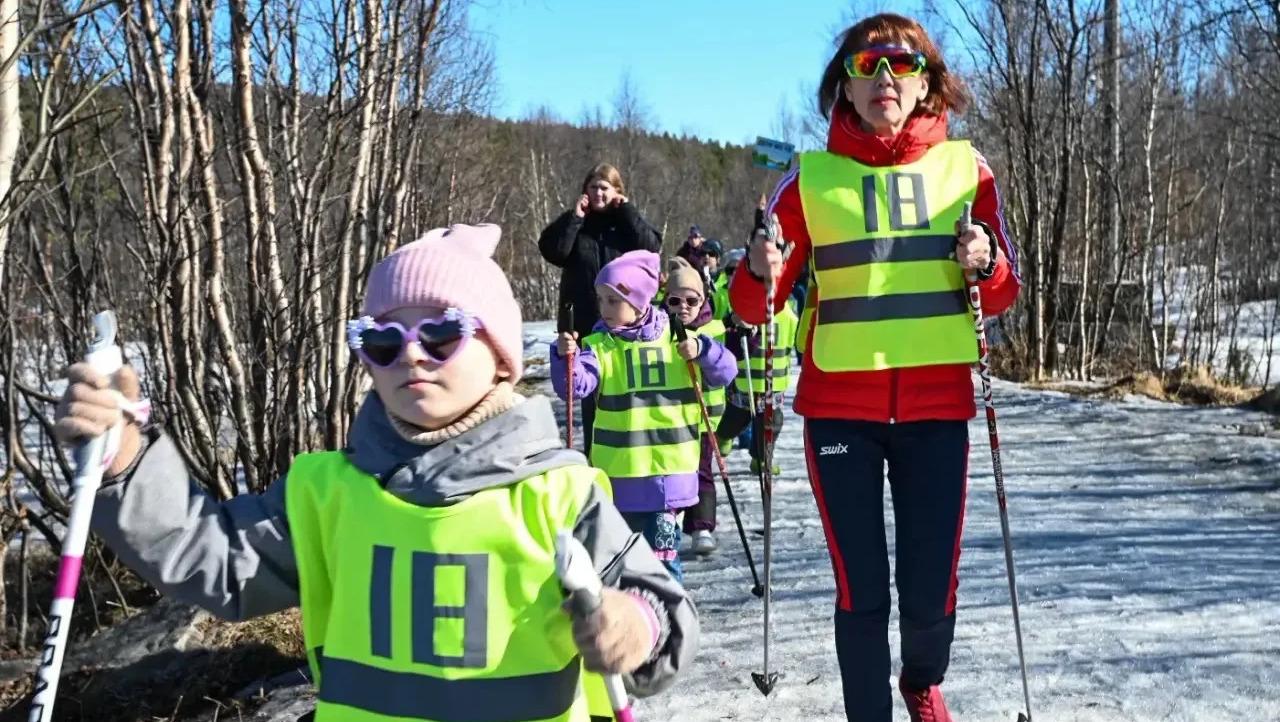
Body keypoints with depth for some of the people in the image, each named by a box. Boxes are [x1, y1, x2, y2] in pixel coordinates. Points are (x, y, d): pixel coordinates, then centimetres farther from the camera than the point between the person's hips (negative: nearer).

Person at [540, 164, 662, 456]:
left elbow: (652, 247, -9)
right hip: (587, 323, 1)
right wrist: (574, 217, -11)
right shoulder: (575, 223, 8)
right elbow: (551, 250, -7)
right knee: (591, 391, 5)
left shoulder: (628, 221, 8)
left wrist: (627, 211, -9)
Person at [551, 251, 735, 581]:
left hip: (669, 468, -1)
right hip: (619, 471, 1)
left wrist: (702, 350, -16)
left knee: (662, 546, 2)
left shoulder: (677, 337, 2)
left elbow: (724, 371, 3)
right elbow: (577, 383, -16)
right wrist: (566, 357, -35)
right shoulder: (599, 344, 0)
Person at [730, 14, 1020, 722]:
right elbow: (753, 303, 1)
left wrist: (985, 263, -11)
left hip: (937, 407, 1)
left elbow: (1001, 296, 10)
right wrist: (760, 273, -21)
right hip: (839, 410, -1)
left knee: (931, 596, 3)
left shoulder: (964, 168, 6)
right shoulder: (812, 179, 2)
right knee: (861, 592, -1)